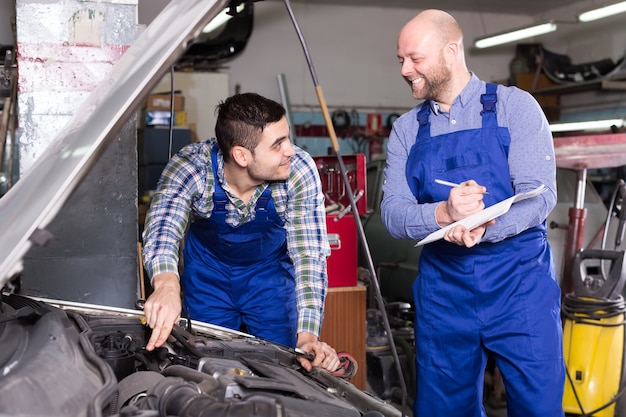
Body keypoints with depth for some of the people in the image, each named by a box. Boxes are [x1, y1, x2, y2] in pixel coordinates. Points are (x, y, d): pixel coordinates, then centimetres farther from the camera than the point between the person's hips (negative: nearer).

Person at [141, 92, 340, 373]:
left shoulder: (300, 171, -29)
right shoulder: (192, 167, -30)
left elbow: (309, 254, -30)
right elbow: (163, 225, -46)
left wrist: (308, 335, -41)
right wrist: (166, 284, -68)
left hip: (271, 268, 0)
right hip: (207, 271, 0)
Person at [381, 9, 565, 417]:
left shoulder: (514, 106, -2)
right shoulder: (406, 129, 7)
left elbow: (540, 195, -11)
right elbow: (393, 213, -2)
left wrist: (479, 229, -29)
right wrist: (443, 213, -23)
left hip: (520, 287, -3)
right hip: (443, 292, 3)